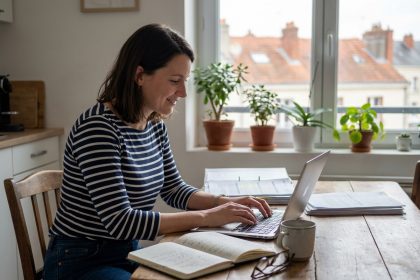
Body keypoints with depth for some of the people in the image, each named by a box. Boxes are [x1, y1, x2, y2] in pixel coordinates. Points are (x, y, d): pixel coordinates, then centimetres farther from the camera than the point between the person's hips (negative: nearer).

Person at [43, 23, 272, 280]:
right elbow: (120, 221, -27)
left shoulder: (155, 125, 2)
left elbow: (173, 189, 12)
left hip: (129, 253, 7)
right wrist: (206, 217, -24)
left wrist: (224, 202, -5)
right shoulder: (98, 127, -23)